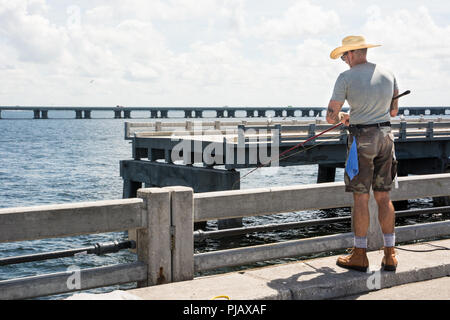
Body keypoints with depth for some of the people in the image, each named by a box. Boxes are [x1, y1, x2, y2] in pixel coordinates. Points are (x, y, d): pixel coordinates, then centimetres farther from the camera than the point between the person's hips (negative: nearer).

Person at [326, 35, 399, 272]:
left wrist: (341, 117, 16)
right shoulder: (388, 74, 9)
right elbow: (394, 111, 16)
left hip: (361, 138, -5)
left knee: (361, 197, 0)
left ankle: (359, 255, 6)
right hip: (385, 135, 5)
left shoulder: (346, 78, -7)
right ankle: (390, 255, 12)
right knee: (383, 196, 10)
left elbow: (331, 117, -6)